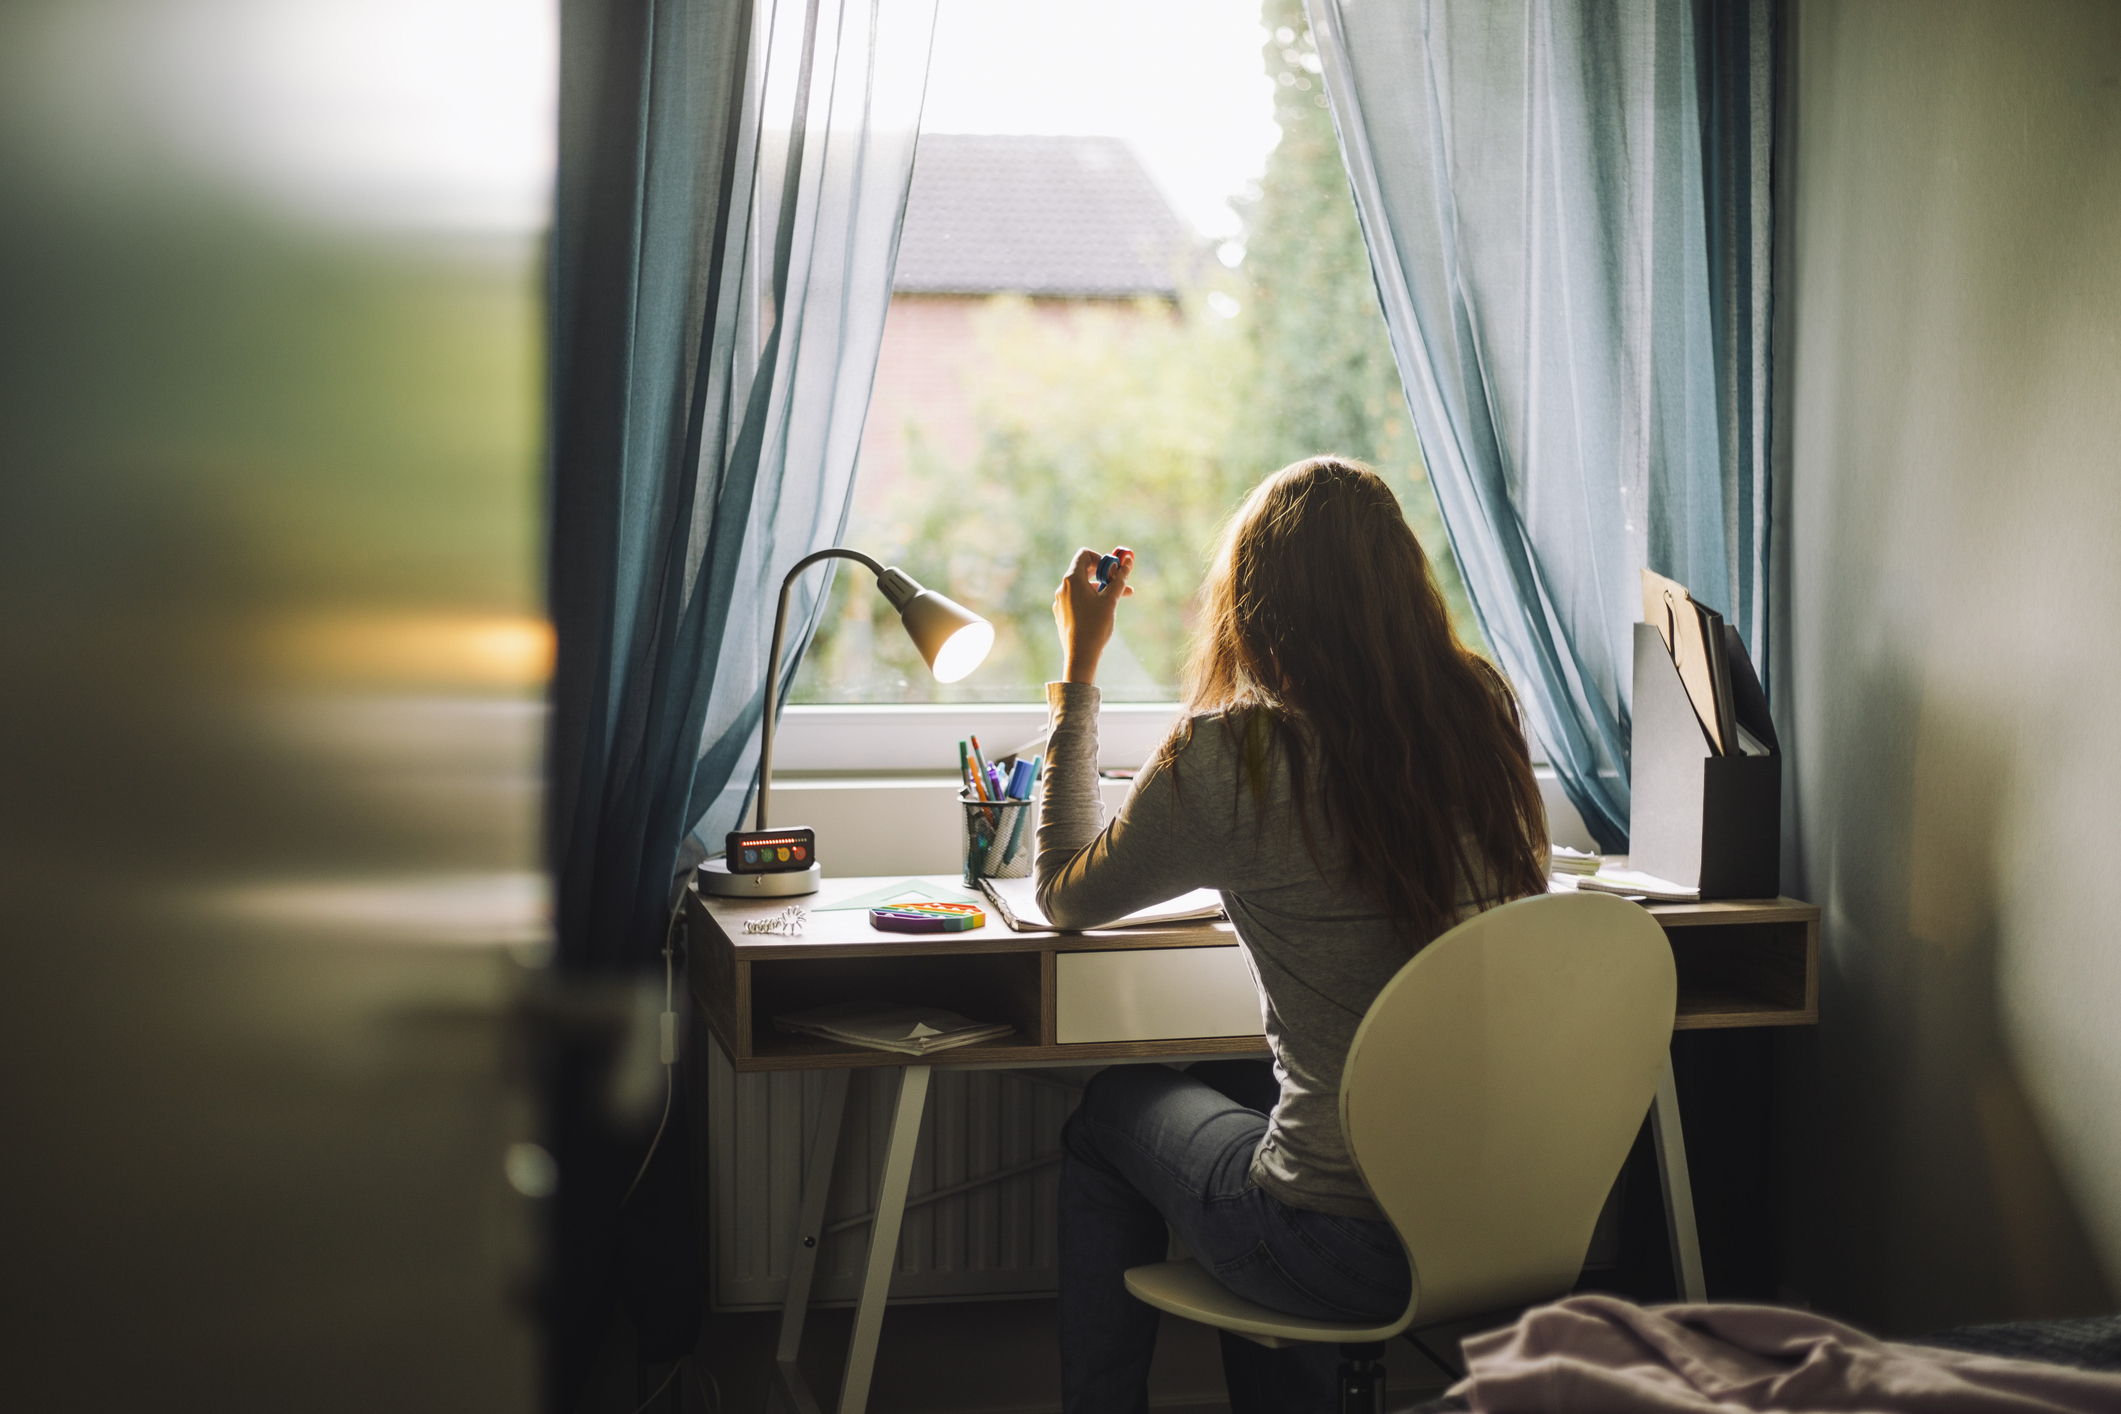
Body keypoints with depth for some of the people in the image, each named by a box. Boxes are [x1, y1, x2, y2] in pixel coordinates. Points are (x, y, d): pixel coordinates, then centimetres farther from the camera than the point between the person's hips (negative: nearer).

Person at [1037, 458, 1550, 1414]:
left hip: (1352, 1247, -5)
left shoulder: (1233, 753, -17)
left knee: (1108, 1111, 23)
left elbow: (1066, 898, 2)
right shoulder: (1479, 717, -2)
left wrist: (1079, 668, 8)